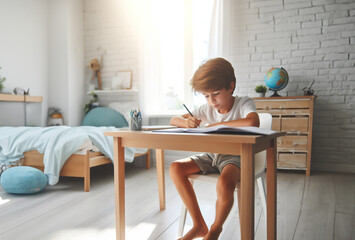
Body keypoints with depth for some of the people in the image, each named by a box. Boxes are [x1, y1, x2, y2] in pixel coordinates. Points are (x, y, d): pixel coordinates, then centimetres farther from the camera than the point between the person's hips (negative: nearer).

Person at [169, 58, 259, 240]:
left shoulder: (243, 103, -9)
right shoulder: (207, 109, 4)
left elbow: (253, 123, -34)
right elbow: (174, 120, 9)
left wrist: (216, 125, -26)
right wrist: (186, 122, -17)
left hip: (234, 156, -5)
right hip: (211, 156, 6)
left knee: (224, 184, -38)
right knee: (175, 168, -15)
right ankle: (199, 225, -5)